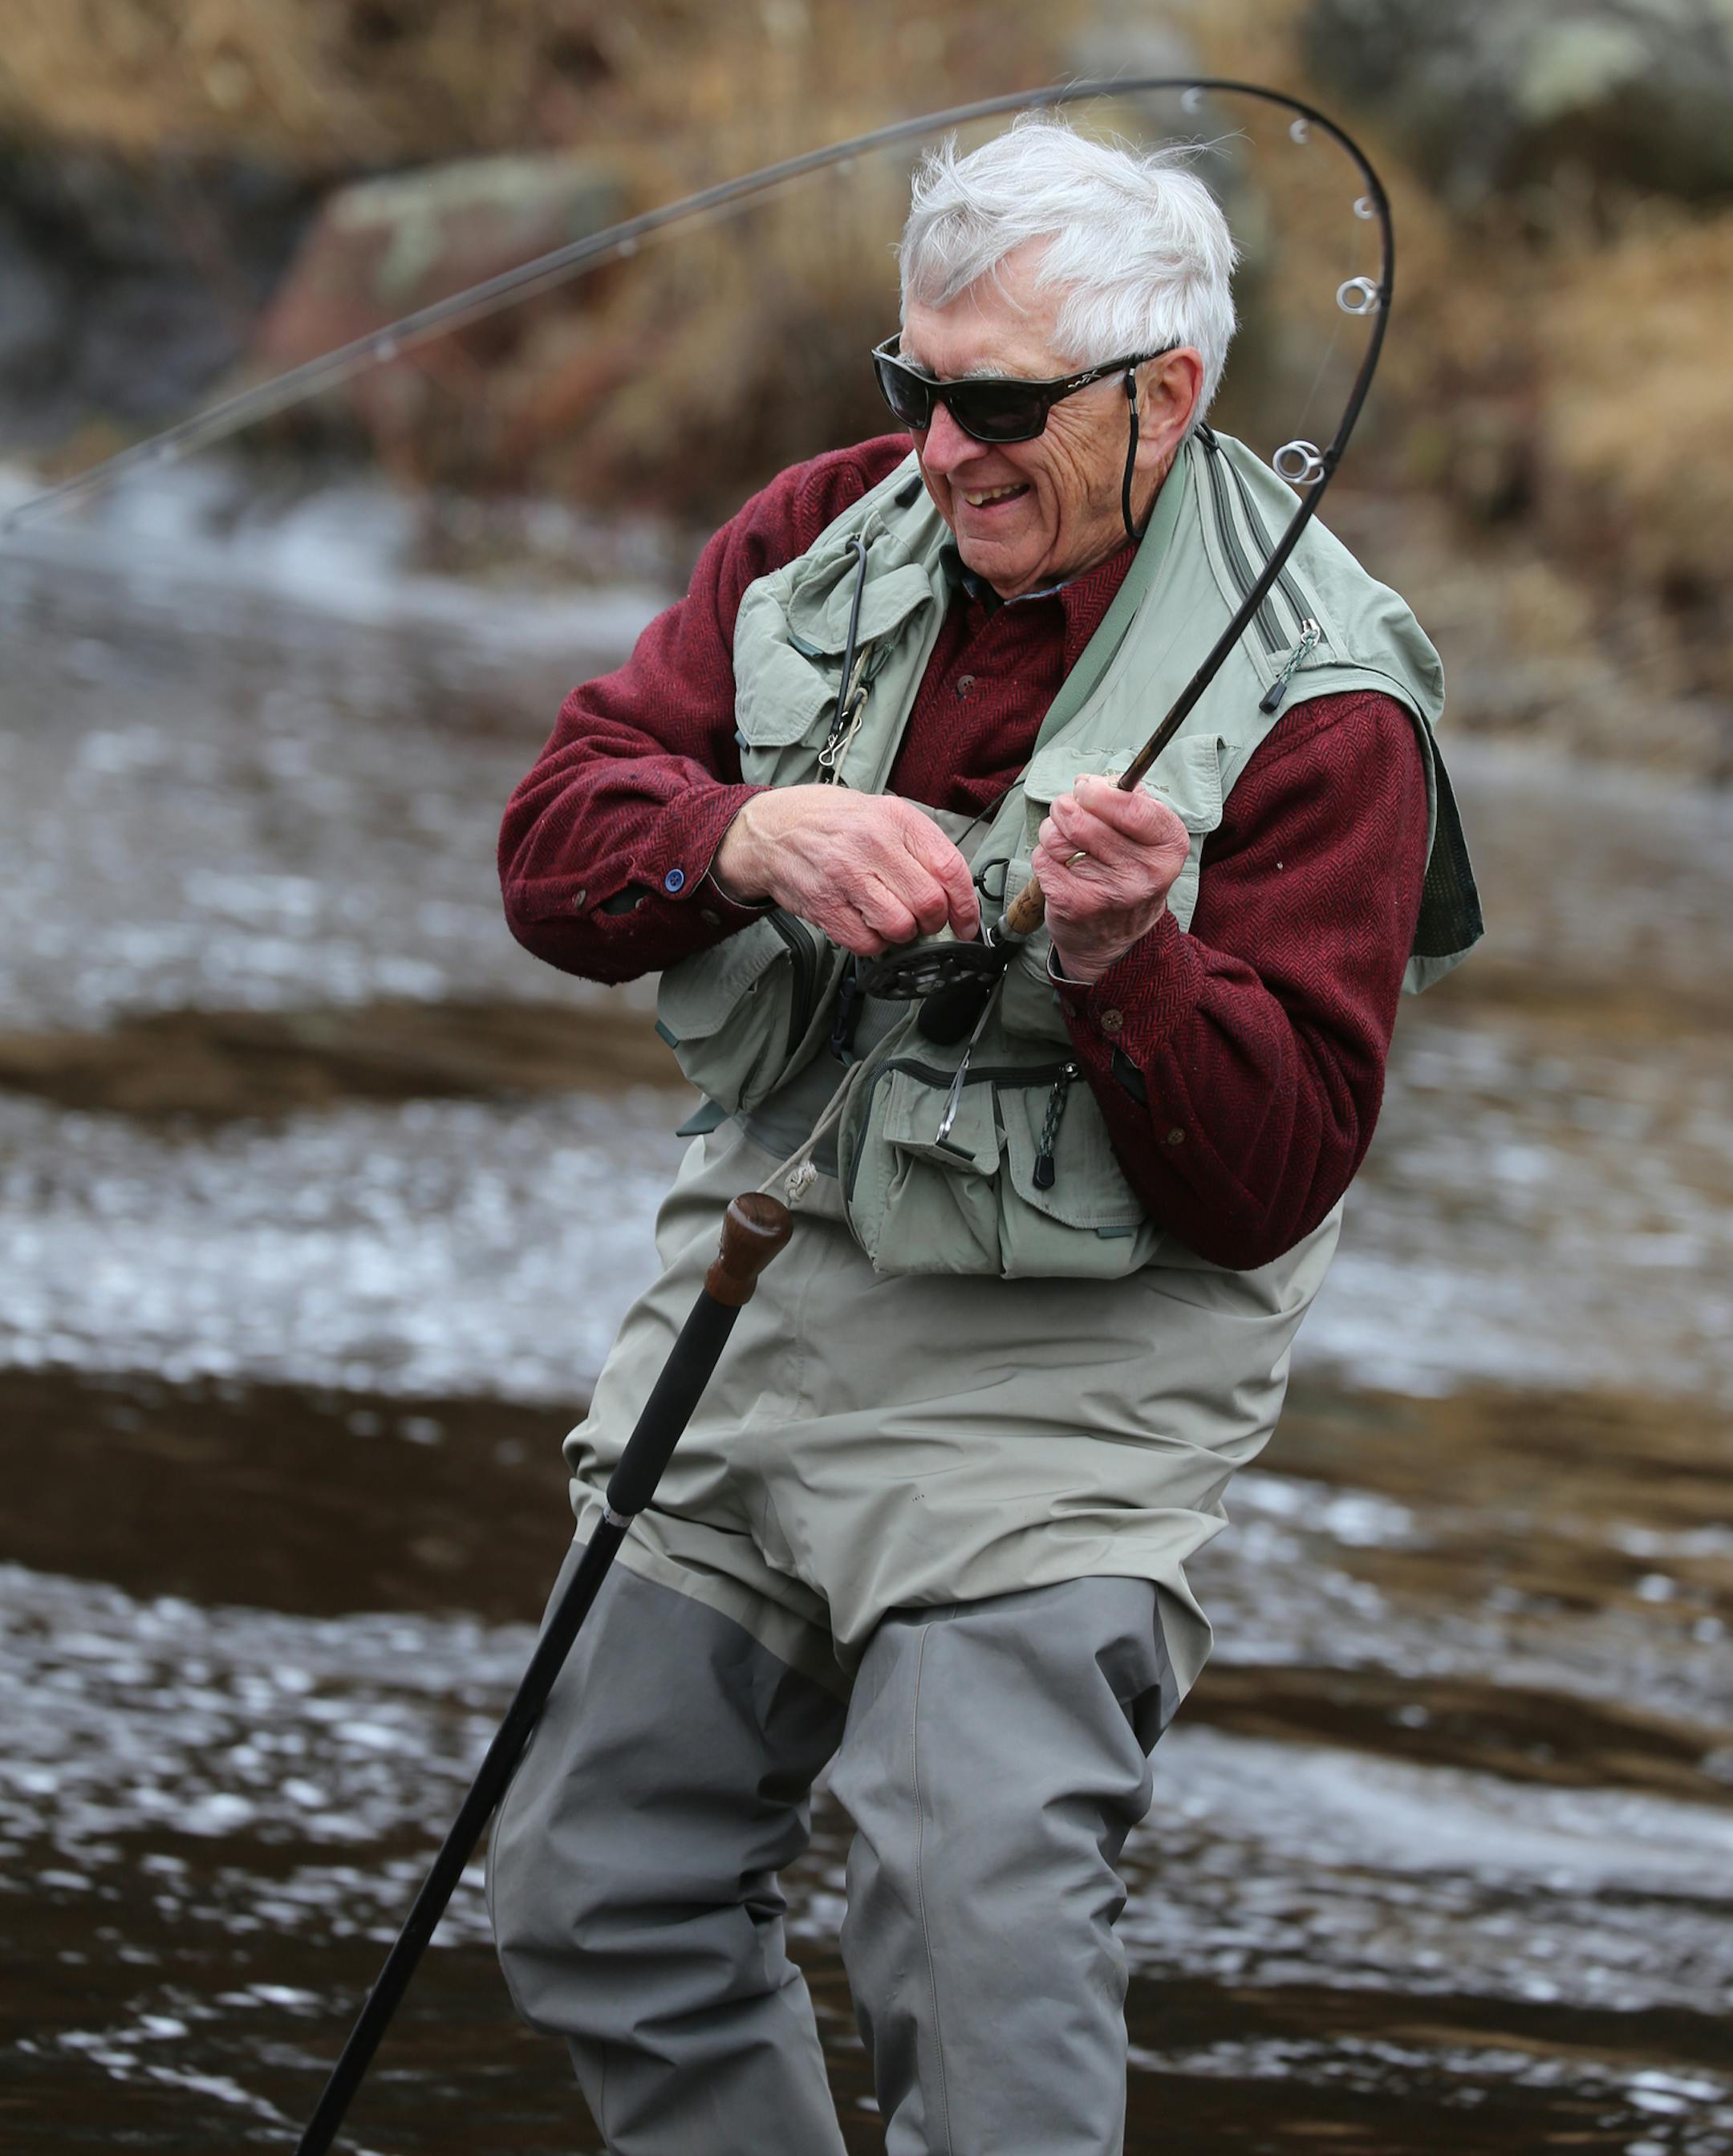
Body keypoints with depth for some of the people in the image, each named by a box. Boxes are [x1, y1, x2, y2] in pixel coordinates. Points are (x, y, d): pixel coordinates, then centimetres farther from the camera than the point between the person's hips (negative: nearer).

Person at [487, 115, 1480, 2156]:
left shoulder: (1315, 705, -13)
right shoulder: (826, 536, 3)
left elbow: (1265, 1183, -14)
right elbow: (555, 843, -4)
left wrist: (1124, 963, -31)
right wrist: (754, 838, -24)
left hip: (1064, 1371, -6)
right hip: (762, 1274, 6)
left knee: (980, 1926, -20)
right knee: (592, 1894, 12)